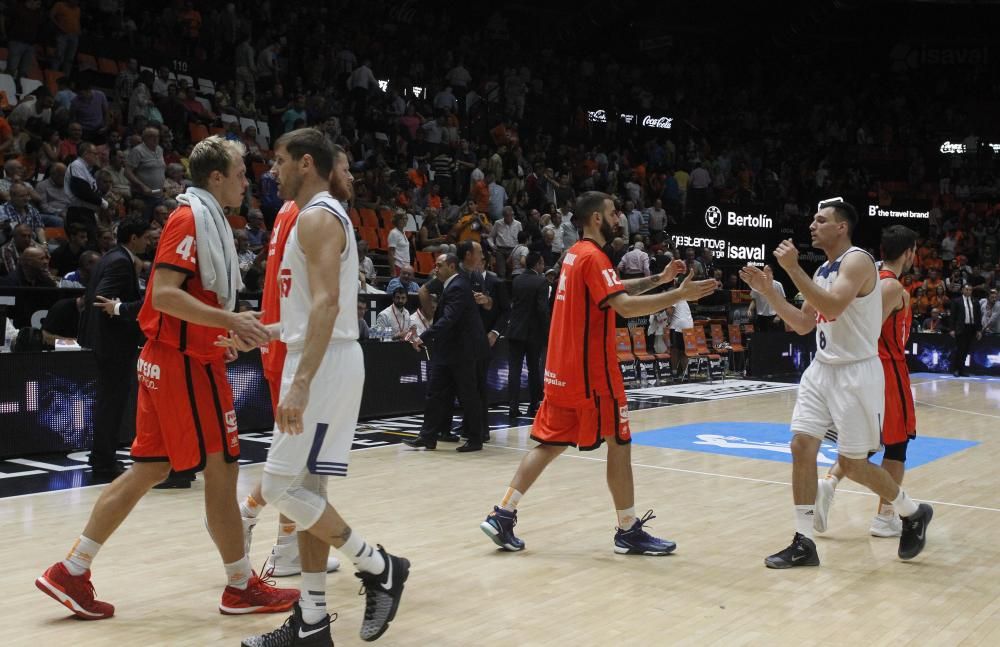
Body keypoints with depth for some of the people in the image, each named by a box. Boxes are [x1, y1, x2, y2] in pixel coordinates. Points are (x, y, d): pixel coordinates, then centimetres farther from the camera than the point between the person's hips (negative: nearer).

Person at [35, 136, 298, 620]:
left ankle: (71, 572, 17)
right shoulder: (190, 219, -13)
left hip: (175, 358, 10)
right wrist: (230, 321, -26)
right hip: (186, 362, -10)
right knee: (220, 468, -1)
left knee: (148, 469, 11)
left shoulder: (207, 220, 17)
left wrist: (222, 336, 19)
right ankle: (242, 586, 10)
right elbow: (164, 294, -22)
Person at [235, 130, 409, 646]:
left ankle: (378, 567, 4)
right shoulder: (323, 215, 19)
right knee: (305, 488, 9)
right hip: (320, 360, 10)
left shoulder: (316, 217, -12)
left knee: (282, 487, -8)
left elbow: (327, 304, -24)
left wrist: (300, 383, -30)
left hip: (324, 365, -10)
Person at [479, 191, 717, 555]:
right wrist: (680, 295, -25)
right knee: (619, 443, 2)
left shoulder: (575, 253, 15)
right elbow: (626, 306, -26)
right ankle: (629, 532, 10)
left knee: (551, 443, 10)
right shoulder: (593, 257, -15)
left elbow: (616, 290, 25)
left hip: (562, 369, 9)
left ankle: (502, 515, 6)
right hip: (591, 371, -9)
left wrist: (658, 279, 15)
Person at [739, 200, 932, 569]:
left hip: (856, 373, -8)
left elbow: (833, 306, -30)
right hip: (822, 370, 8)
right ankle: (804, 543, 5)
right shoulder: (822, 271, 13)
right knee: (802, 447, -2)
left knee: (852, 463, 0)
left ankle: (913, 514, 26)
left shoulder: (857, 261, -14)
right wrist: (768, 290, 8)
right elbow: (803, 324, 17)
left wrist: (793, 269, -28)